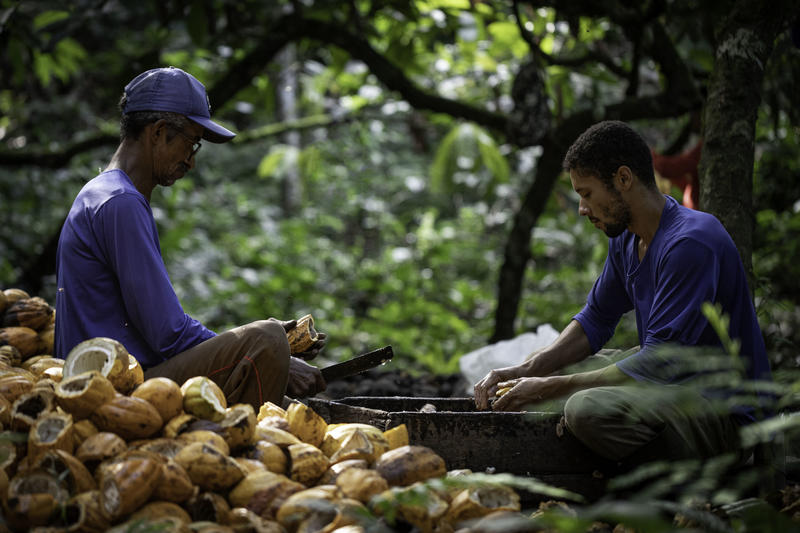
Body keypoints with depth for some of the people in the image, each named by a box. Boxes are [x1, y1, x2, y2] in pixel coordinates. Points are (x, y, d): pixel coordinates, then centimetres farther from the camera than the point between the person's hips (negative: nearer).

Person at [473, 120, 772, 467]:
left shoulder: (691, 242, -22)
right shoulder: (625, 241, 7)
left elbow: (658, 363, -25)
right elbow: (594, 321, 17)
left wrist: (547, 388, -21)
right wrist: (525, 371, -1)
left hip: (725, 415, -10)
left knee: (586, 409, -32)